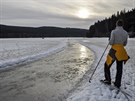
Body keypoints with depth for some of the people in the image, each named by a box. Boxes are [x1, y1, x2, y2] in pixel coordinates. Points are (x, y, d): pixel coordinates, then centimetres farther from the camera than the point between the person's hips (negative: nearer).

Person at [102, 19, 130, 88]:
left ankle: (108, 80, 18)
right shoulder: (126, 33, 5)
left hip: (114, 50, -5)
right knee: (119, 68, 12)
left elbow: (111, 42, -13)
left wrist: (110, 41, 8)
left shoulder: (113, 31, -10)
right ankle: (117, 84, 21)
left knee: (107, 65, 13)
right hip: (121, 51, 5)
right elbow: (125, 44, 10)